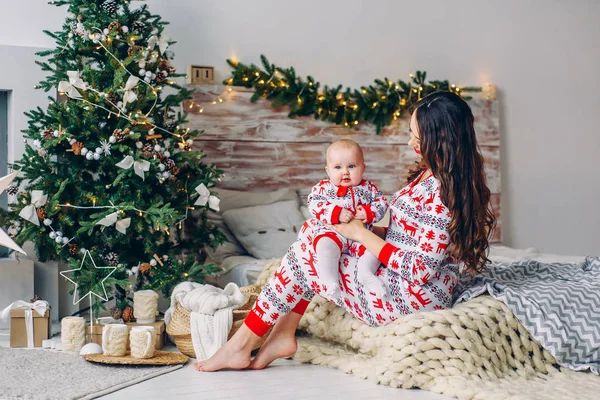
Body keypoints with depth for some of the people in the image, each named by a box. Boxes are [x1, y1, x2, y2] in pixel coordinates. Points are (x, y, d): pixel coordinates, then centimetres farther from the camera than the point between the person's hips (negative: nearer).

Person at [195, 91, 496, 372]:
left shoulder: (441, 191, -23)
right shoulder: (431, 174, 7)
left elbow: (420, 270, -25)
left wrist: (362, 235, -18)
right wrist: (371, 230, 0)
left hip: (407, 299, -10)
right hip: (393, 276, 10)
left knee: (302, 256, -8)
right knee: (312, 231, 4)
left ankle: (241, 345, 4)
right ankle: (282, 334, -1)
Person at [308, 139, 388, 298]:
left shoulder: (368, 188, 11)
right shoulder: (323, 188, 3)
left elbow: (382, 203, 8)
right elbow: (315, 206, -10)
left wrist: (368, 213, -13)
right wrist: (336, 214, -23)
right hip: (331, 232, -3)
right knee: (326, 245, -32)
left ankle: (366, 271, -19)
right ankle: (329, 278, -35)